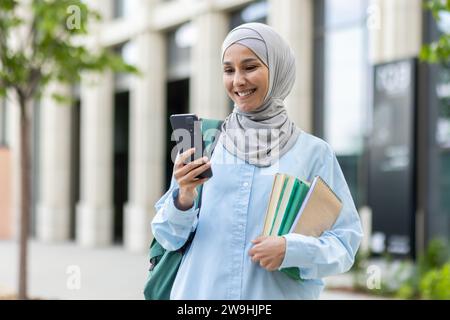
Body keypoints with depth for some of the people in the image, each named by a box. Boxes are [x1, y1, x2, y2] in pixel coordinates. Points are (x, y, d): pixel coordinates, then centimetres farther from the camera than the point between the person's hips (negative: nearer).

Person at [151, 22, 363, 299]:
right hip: (200, 291, 1)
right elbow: (170, 237, 0)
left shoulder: (313, 152, -3)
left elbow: (345, 243, -3)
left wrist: (290, 250, -19)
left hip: (279, 294, -1)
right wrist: (183, 198, -18)